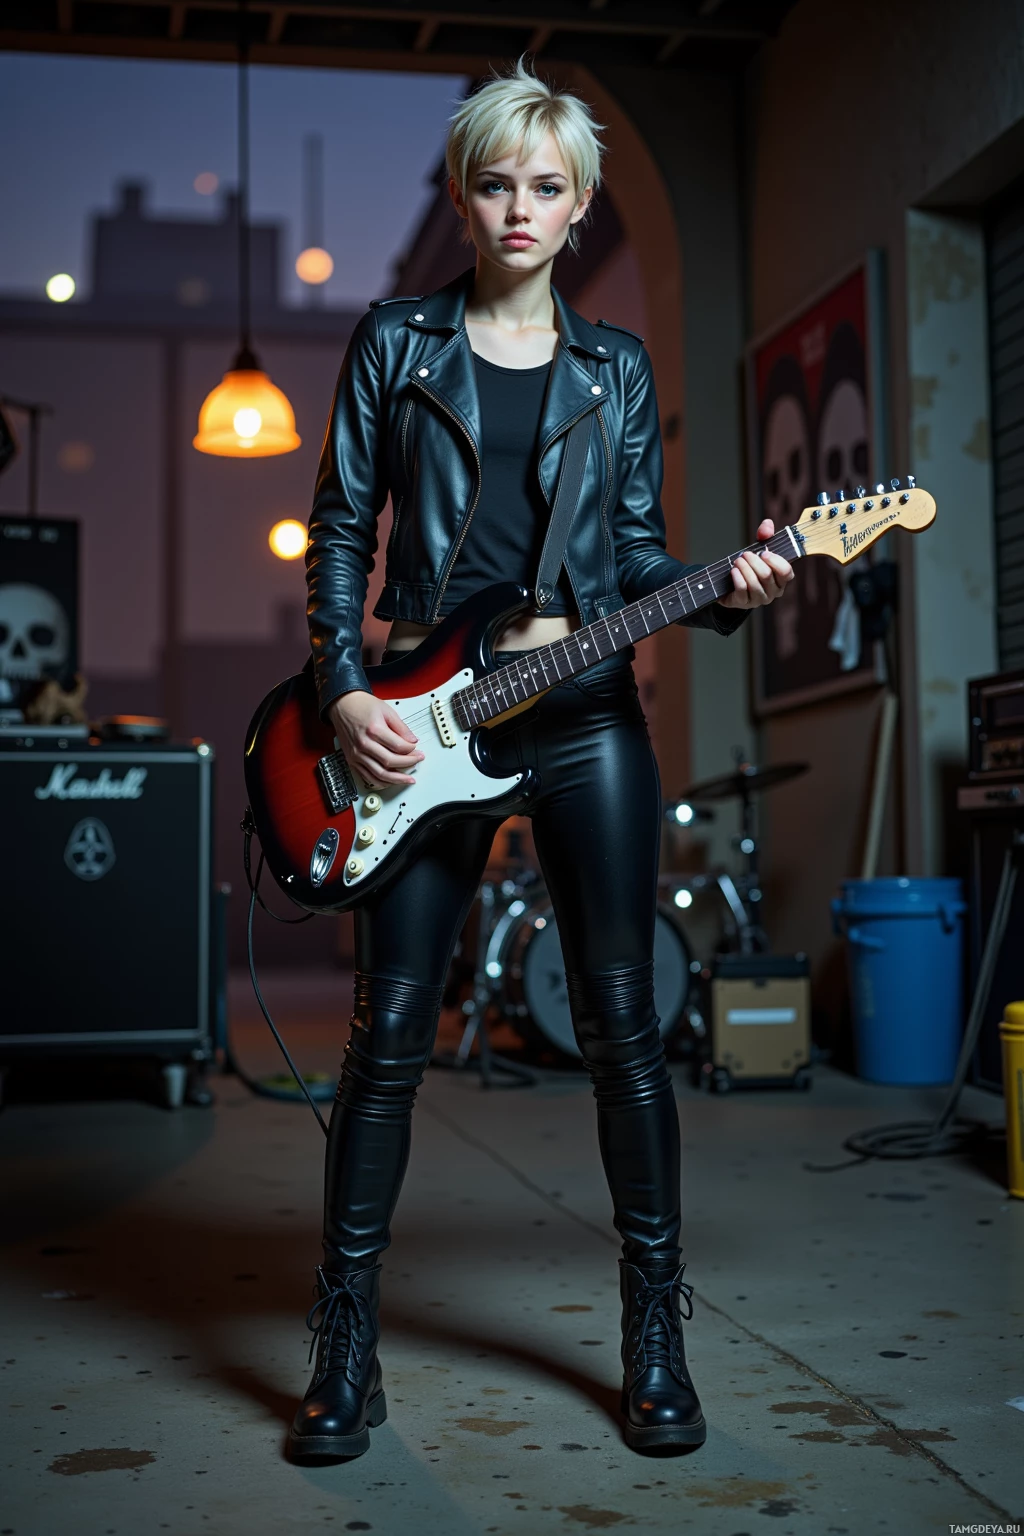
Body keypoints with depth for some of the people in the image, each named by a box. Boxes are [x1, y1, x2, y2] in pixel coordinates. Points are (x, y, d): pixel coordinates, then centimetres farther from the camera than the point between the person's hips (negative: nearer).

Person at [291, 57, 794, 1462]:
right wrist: (343, 690, -7)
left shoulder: (615, 368, 12)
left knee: (620, 1020, 2)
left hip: (585, 710, 1)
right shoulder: (396, 341, 7)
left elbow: (637, 553, 10)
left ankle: (656, 1336, 16)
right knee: (390, 1032, 0)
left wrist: (728, 592, -10)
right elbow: (342, 526, 4)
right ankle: (348, 1355, 12)